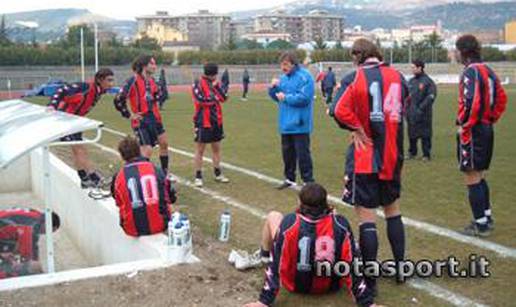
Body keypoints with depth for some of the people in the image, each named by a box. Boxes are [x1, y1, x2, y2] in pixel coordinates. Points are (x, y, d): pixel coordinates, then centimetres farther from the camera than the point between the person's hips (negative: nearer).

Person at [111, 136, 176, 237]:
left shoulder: (119, 177, -7)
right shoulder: (155, 170, -5)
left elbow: (119, 204, 7)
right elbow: (171, 198, 5)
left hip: (134, 230, 0)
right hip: (159, 226, 0)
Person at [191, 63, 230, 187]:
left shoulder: (215, 83, 9)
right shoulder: (198, 84, -11)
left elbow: (223, 98, -1)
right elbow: (201, 100, -23)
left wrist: (219, 87, -17)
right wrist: (215, 97, -12)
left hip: (216, 121, 6)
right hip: (203, 122, -6)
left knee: (216, 147, 14)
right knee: (200, 149, 2)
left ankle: (218, 173, 26)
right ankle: (198, 176, 9)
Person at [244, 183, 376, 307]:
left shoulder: (289, 223, -27)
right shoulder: (340, 224, -23)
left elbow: (276, 266, -21)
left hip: (295, 285, -1)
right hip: (331, 286, 2)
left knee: (273, 217, 7)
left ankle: (263, 258, 34)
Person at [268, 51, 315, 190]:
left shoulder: (304, 77, -14)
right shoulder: (284, 77, 11)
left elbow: (304, 98, -23)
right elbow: (276, 96, 16)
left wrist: (285, 97, -16)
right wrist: (273, 87, -4)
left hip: (299, 124, -8)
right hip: (286, 124, 8)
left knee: (303, 153, -3)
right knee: (287, 152, 16)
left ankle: (308, 181, 6)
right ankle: (289, 179, 29)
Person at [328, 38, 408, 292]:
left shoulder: (355, 78, -10)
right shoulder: (397, 76, 5)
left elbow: (338, 110, -22)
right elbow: (404, 109, 15)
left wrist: (356, 128, -7)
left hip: (365, 157, -5)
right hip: (393, 156, 5)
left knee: (366, 214, 0)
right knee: (392, 208, 21)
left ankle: (370, 279, 5)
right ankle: (400, 267, 29)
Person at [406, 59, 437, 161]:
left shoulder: (428, 81, -6)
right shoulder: (411, 81, 13)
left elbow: (431, 96, -11)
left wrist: (421, 108, -17)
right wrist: (407, 108, 5)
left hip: (423, 114, -6)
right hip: (411, 114, 6)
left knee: (425, 134, 0)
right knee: (412, 134, 11)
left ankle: (426, 154, 8)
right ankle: (412, 152, 24)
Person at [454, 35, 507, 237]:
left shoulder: (471, 72, -15)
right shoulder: (488, 71, 13)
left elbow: (471, 103, -26)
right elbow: (502, 98, 19)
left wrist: (463, 126, -16)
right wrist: (491, 120, 19)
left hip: (473, 131, -9)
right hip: (487, 129, 9)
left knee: (472, 179, -2)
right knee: (480, 177, 19)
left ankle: (480, 224, 2)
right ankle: (487, 218, 27)